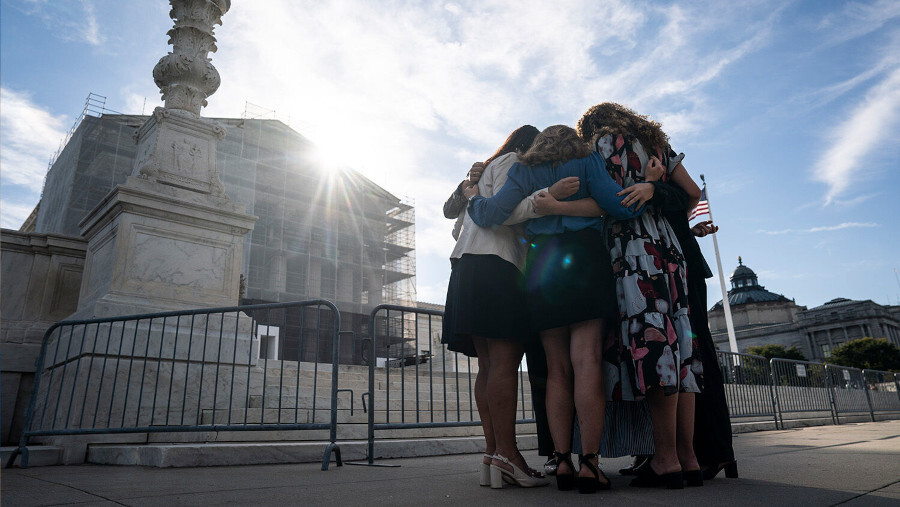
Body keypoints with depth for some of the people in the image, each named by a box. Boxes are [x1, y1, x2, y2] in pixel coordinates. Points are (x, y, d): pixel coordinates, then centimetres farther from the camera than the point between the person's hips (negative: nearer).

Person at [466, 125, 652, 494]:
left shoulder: (523, 172, 15)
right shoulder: (587, 162, 11)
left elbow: (491, 214, 2)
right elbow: (620, 207, -2)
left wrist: (472, 196, 22)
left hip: (541, 265, 2)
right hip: (583, 259, -2)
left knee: (557, 369, 5)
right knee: (587, 362, -7)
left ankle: (562, 461, 2)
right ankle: (589, 463, -9)